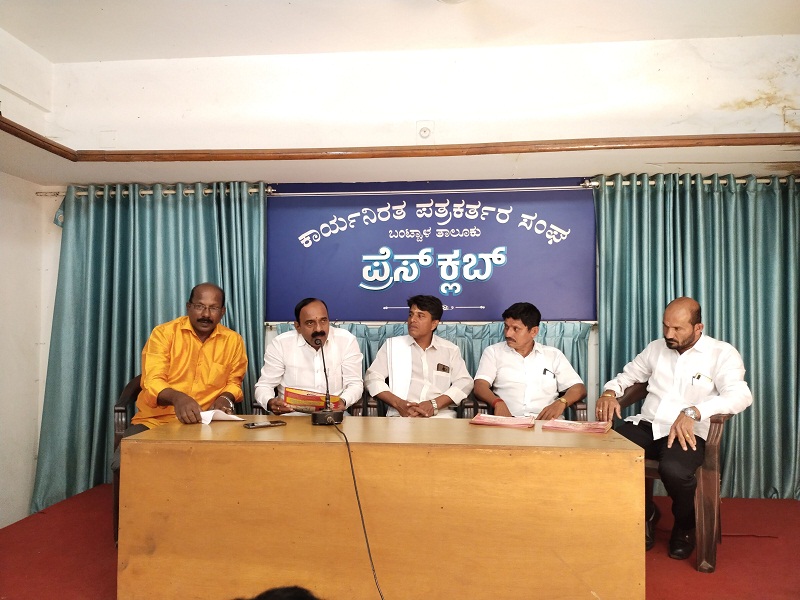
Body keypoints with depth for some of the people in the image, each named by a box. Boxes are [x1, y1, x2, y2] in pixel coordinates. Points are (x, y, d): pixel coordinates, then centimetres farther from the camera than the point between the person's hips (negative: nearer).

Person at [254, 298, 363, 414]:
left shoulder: (347, 340, -2)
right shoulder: (280, 344, -2)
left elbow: (355, 384, 2)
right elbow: (264, 385, 3)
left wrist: (343, 401, -21)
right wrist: (270, 403, -21)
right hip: (292, 415, -1)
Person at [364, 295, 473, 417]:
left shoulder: (450, 349, 15)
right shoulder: (392, 344, 14)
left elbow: (465, 382, 5)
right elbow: (372, 377, 7)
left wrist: (434, 404, -12)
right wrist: (398, 403, -10)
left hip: (441, 414, 1)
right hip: (401, 414, 0)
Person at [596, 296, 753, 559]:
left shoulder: (722, 353, -2)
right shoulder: (656, 348, 15)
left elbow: (740, 395, -18)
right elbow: (627, 375, 25)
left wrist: (691, 412, -33)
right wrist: (610, 392, 0)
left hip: (689, 433, -4)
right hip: (646, 425, 5)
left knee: (674, 470, -37)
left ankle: (685, 527, 4)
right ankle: (646, 514, 7)